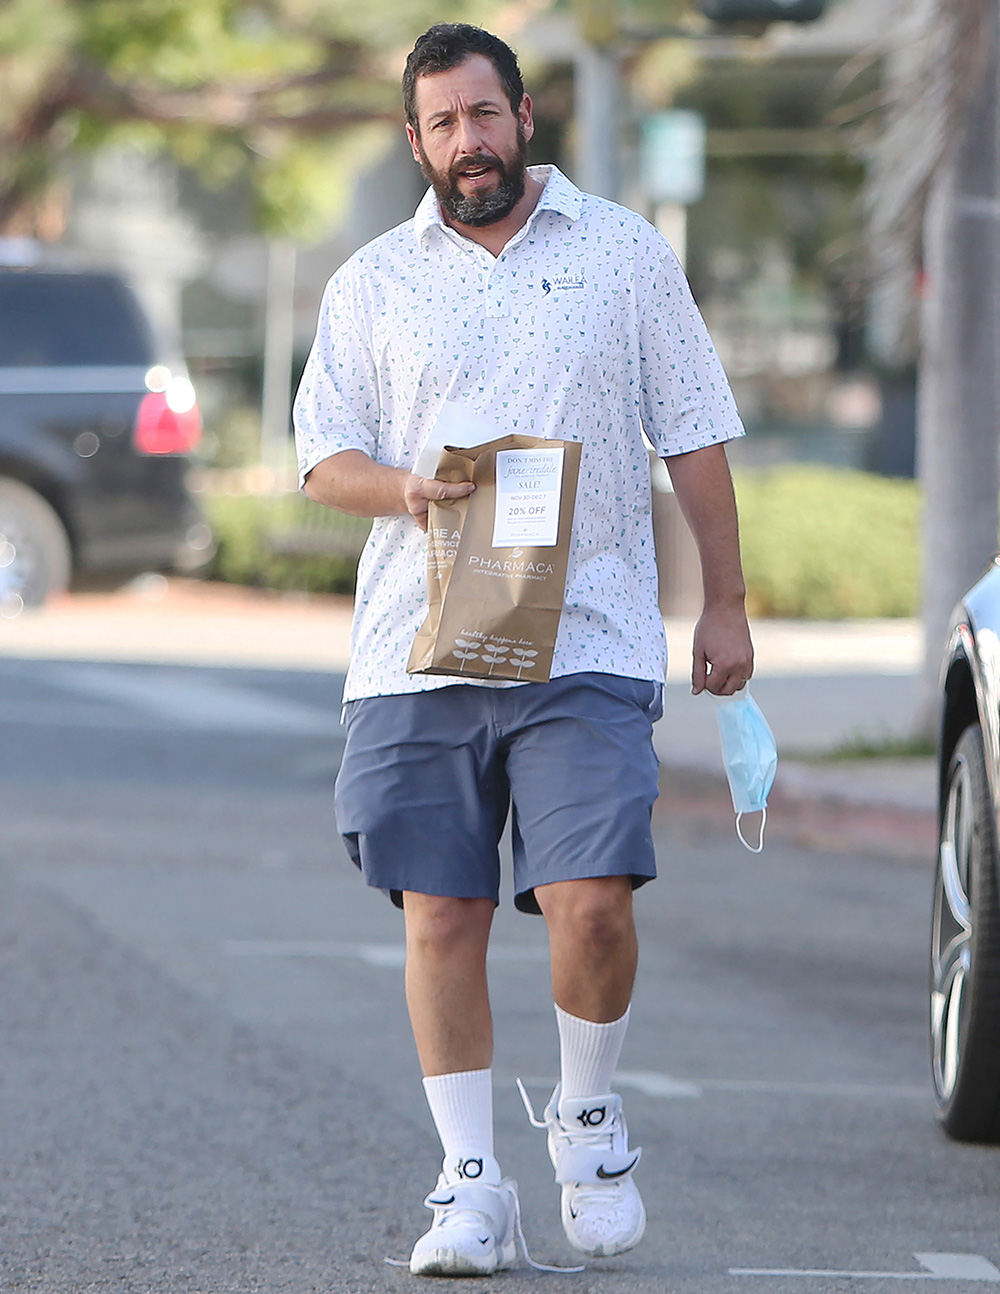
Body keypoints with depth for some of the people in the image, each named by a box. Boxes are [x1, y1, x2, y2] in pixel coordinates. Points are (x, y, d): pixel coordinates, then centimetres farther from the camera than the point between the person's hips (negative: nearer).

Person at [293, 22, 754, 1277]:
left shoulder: (624, 253, 9)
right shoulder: (373, 283, 12)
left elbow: (693, 435, 11)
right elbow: (324, 454, 8)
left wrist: (724, 603, 6)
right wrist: (403, 489, -14)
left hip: (588, 646, -2)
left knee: (591, 903, -13)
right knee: (441, 917, -1)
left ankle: (588, 1114, 14)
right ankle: (470, 1183, 7)